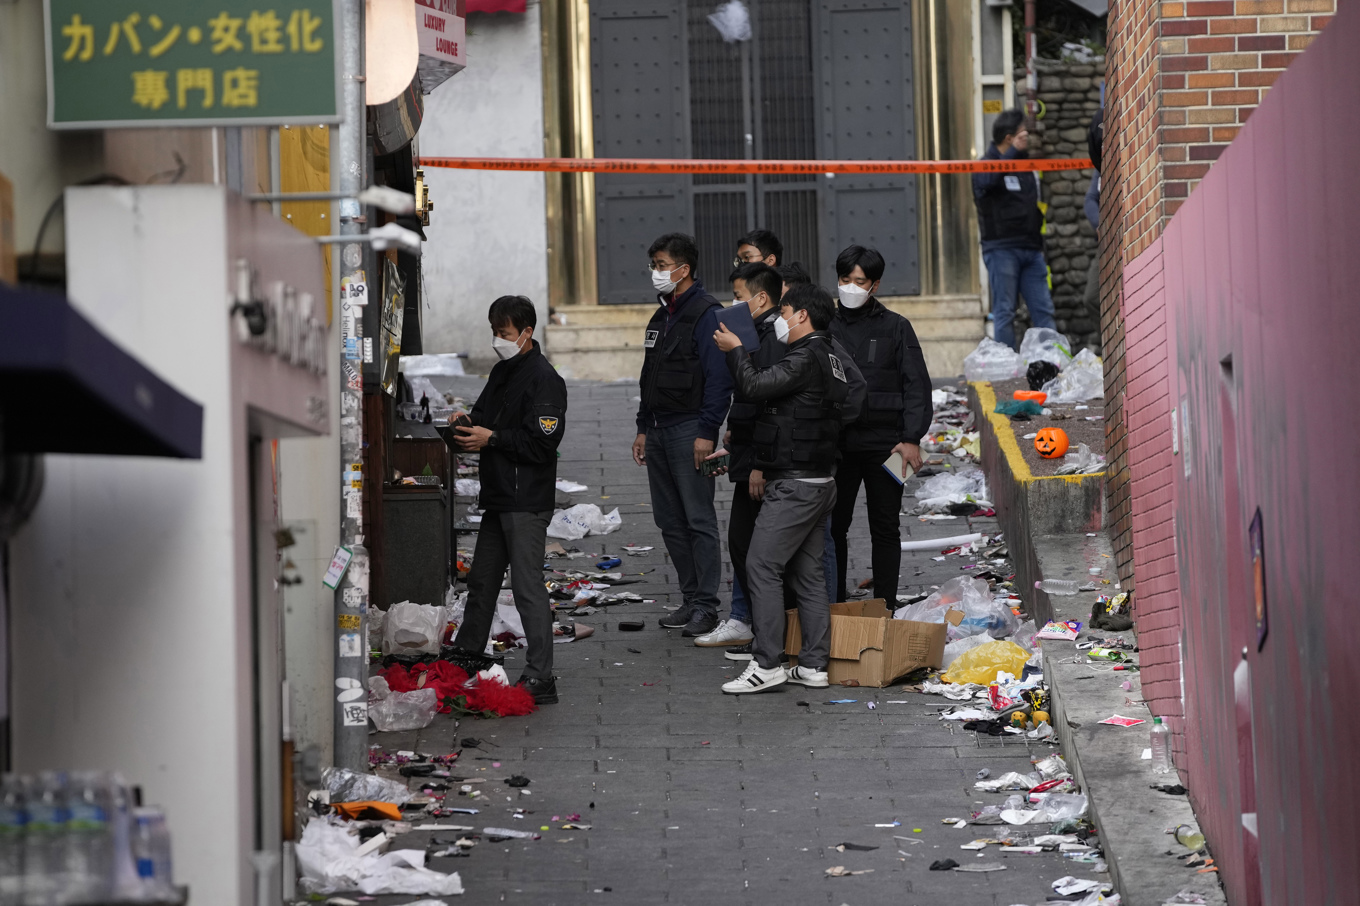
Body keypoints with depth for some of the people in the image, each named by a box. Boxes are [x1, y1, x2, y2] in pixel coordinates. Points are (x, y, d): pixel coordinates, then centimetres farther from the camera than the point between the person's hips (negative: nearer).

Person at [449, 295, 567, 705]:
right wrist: (468, 429, 4)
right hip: (498, 496, 10)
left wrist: (491, 438, -17)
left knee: (527, 585, -10)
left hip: (527, 502, -10)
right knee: (482, 580, 19)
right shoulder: (502, 371, 15)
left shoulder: (544, 379, -14)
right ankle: (464, 656, 32)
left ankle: (540, 679, -9)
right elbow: (483, 415, 26)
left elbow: (542, 443, -20)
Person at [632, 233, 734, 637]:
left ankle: (706, 607, -5)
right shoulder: (661, 318, 17)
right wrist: (643, 428, 19)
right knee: (670, 521, 10)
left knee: (699, 519, -7)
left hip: (690, 430, -9)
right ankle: (691, 599, 17)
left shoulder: (706, 313, -11)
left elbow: (719, 378, -16)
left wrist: (707, 432, -21)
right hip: (659, 431, 9)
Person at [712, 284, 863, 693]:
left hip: (794, 486, -10)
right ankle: (814, 664, 12)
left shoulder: (806, 358, -15)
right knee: (807, 573, 11)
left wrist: (734, 350, -3)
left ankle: (766, 665, -12)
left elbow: (755, 386, -20)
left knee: (762, 567, -9)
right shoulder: (828, 358, 16)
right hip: (819, 482, 10)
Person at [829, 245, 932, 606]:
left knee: (885, 529, 4)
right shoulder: (825, 326, 7)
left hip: (884, 444, -2)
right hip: (837, 445, 2)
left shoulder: (895, 328, 3)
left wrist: (911, 439, -9)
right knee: (833, 527, 3)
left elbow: (916, 386, 0)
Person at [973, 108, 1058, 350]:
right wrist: (1013, 152, -24)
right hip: (1002, 248, -6)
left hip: (1030, 248, 6)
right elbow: (987, 180, -26)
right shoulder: (988, 163, -3)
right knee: (1004, 312, -3)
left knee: (1043, 309, 3)